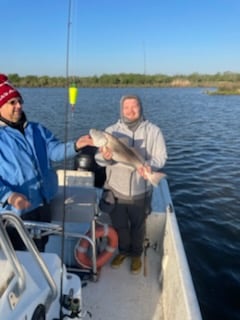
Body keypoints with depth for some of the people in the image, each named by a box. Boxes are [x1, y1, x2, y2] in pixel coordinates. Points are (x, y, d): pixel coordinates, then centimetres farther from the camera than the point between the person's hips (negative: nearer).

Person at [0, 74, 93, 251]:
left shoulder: (37, 130, 6)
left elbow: (54, 150, -8)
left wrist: (75, 145, -27)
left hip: (42, 206, 5)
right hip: (14, 212, -5)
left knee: (39, 252, 26)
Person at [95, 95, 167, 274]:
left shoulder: (153, 131, -4)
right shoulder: (111, 131, -2)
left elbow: (161, 157, -5)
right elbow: (99, 159, -6)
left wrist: (149, 166, -26)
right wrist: (105, 157, -31)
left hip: (140, 191, -1)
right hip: (116, 189, 1)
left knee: (138, 226, 16)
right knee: (119, 224, 19)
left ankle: (136, 254, 42)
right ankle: (123, 250, 46)